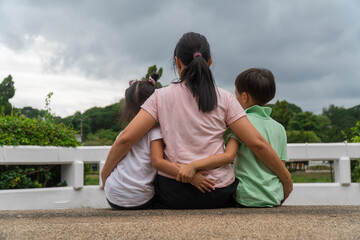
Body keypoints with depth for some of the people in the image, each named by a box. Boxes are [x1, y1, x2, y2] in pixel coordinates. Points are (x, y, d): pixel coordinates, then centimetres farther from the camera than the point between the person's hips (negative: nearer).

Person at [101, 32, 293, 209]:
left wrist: (105, 174, 10)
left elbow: (125, 138, -5)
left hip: (173, 196, 0)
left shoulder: (161, 97, 1)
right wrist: (286, 179, 10)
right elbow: (257, 143, -2)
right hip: (218, 197, 0)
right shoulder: (224, 99, 2)